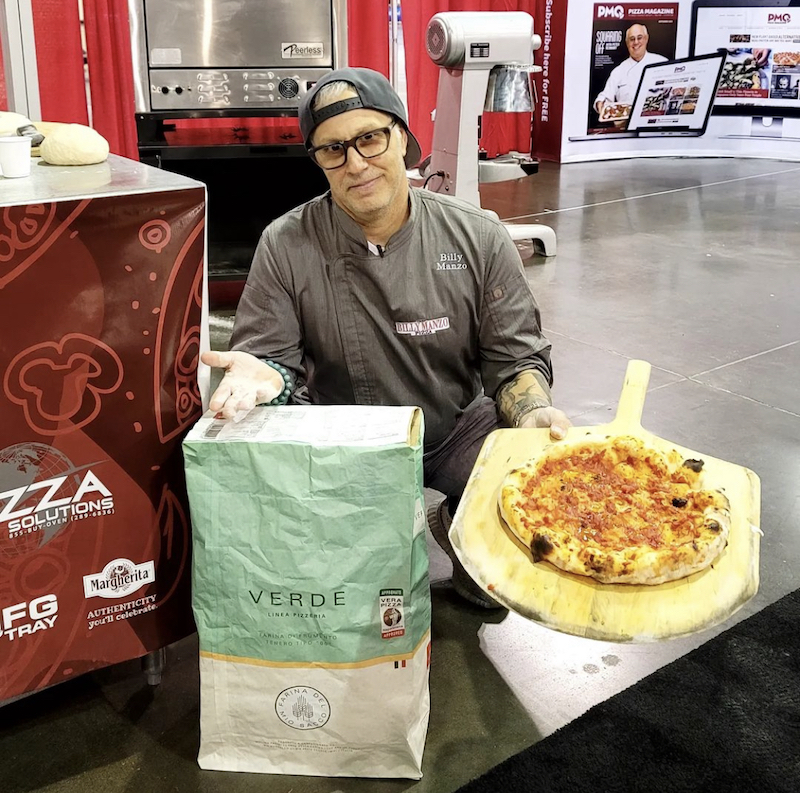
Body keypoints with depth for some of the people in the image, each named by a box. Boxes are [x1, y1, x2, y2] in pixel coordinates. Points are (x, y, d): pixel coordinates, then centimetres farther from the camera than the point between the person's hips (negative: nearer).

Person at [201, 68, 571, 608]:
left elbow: (515, 356, -3)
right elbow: (270, 354, -5)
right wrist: (262, 375, -31)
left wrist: (532, 413, -25)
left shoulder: (479, 239, -5)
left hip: (459, 430, 1)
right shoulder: (286, 247, -8)